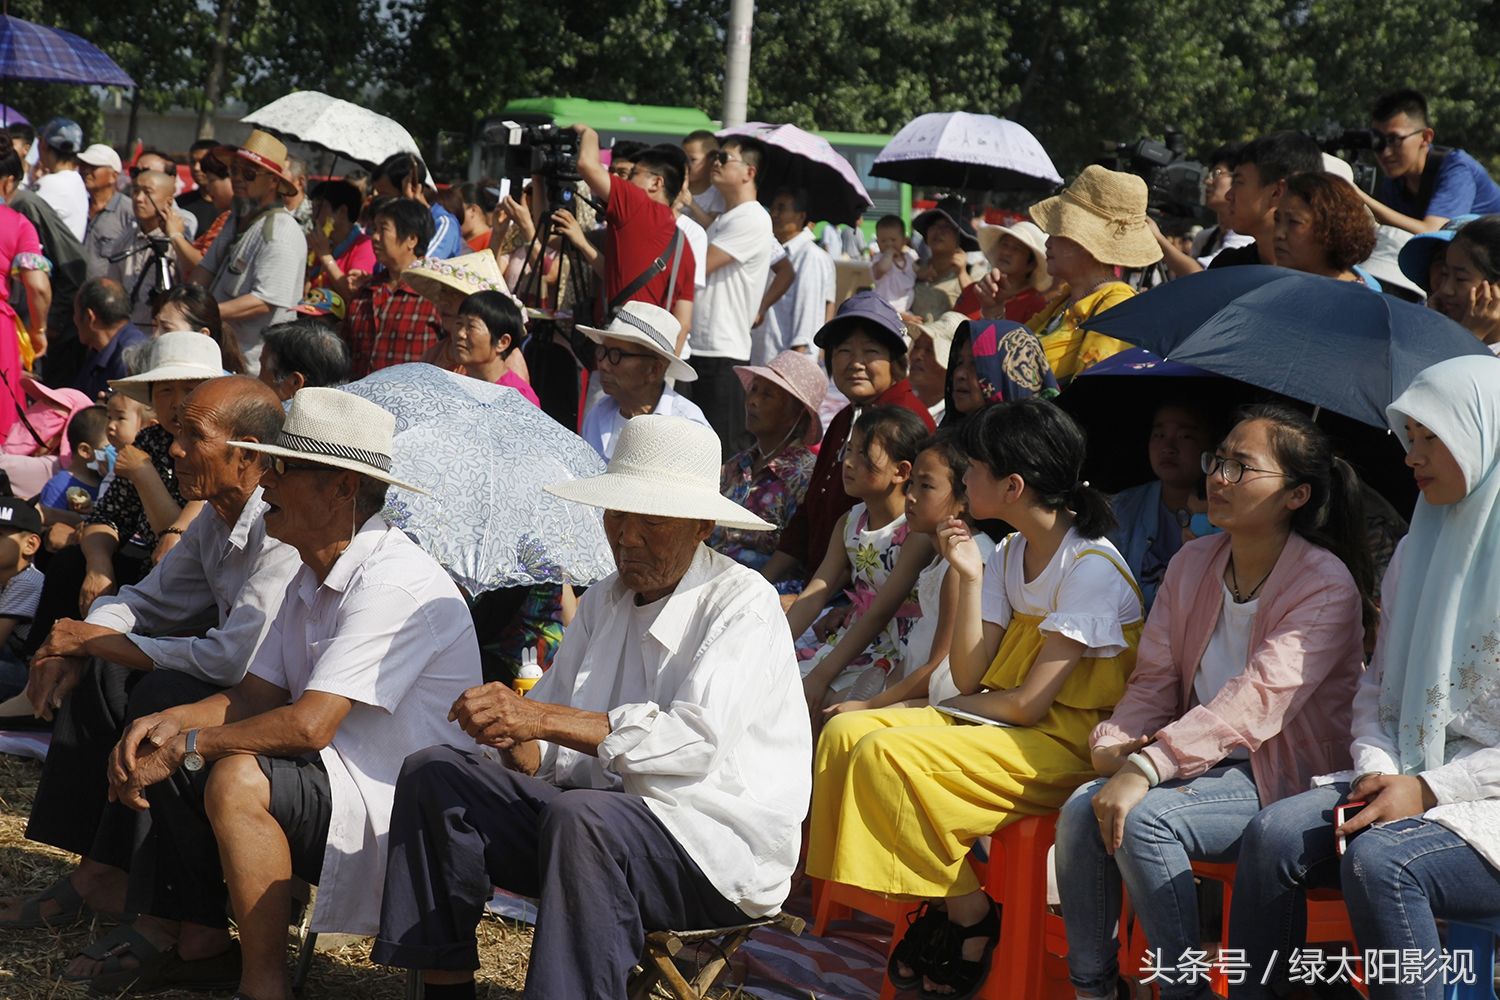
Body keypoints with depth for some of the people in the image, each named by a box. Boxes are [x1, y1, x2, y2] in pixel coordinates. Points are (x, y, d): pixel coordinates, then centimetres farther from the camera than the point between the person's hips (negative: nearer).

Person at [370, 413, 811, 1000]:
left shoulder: (742, 605, -6)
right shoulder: (602, 603, 15)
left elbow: (697, 741, -22)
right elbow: (541, 753, 12)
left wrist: (541, 718, -29)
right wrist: (516, 739, -15)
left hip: (720, 845, -7)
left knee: (580, 818, -36)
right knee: (433, 775, -5)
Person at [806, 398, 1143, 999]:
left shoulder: (1091, 567, -17)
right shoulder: (1010, 556, 11)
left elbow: (1027, 702, -19)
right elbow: (970, 678, 3)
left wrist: (950, 710, -3)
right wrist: (969, 578, -5)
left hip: (1069, 743, -9)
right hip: (1007, 725, 9)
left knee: (887, 754, -23)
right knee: (846, 733, -8)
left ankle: (970, 918, -10)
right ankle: (946, 907, -5)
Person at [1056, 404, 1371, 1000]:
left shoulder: (1326, 586, -14)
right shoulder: (1193, 563, 8)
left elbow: (1259, 699, -27)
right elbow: (1154, 678, 8)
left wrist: (1148, 767, -36)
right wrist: (1112, 744, -15)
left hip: (1279, 780, -6)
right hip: (1195, 766, 6)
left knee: (1144, 817, -30)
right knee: (1082, 810, -21)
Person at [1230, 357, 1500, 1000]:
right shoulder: (1417, 552, 18)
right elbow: (1378, 686, 18)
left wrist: (1429, 790, -17)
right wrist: (1375, 773, -2)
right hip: (1408, 781, 6)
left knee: (1380, 860, -34)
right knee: (1273, 835, -20)